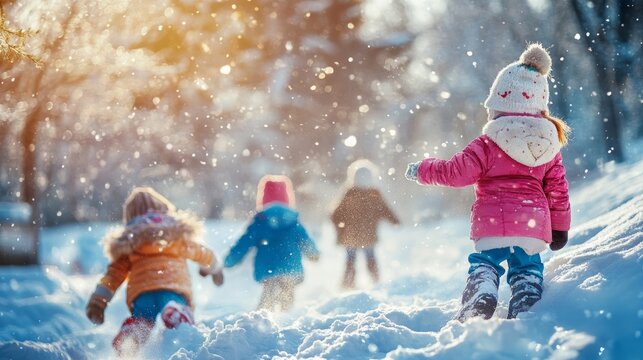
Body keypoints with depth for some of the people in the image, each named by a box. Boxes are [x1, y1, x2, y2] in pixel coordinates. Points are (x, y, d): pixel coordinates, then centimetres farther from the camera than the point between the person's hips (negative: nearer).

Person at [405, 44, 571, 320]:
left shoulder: (487, 144, -9)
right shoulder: (549, 145, 6)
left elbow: (456, 172, -9)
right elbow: (558, 190, 10)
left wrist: (421, 170, 8)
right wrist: (559, 227, 21)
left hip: (492, 225, -3)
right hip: (534, 225, 4)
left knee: (484, 265, 11)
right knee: (527, 269, 20)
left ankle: (479, 300, -15)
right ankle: (525, 308, 3)